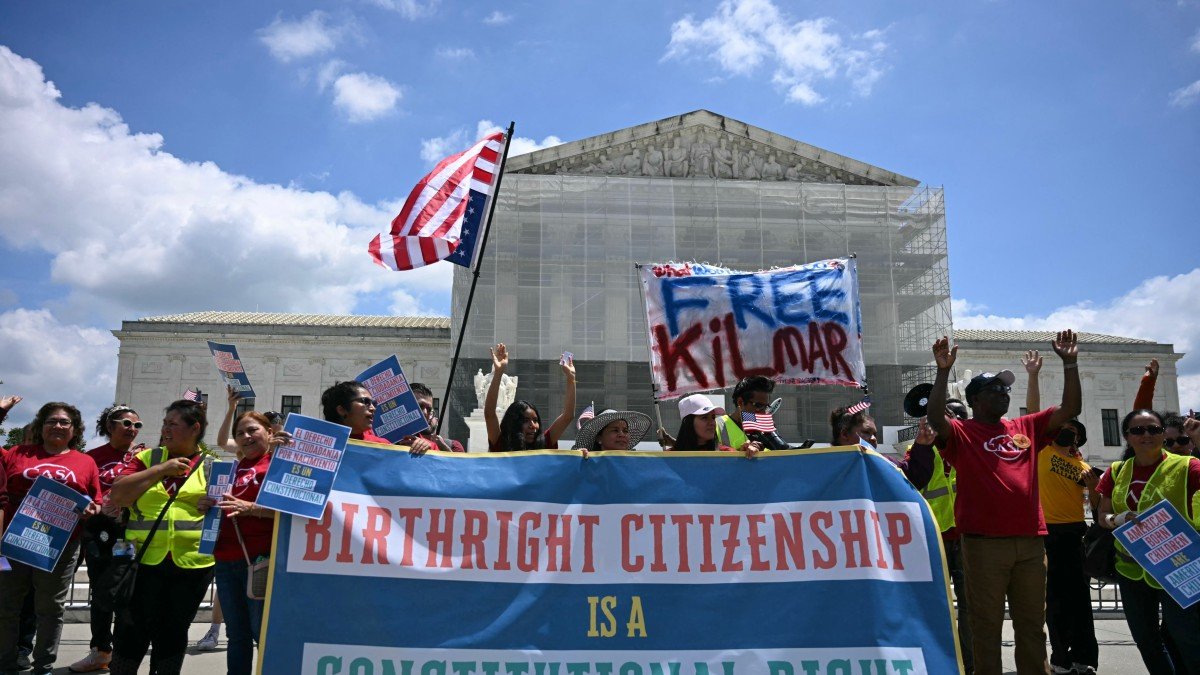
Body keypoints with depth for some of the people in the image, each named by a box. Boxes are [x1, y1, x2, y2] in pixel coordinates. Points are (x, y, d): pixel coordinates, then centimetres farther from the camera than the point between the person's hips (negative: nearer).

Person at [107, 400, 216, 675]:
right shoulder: (147, 458, 6)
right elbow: (117, 495, -6)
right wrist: (161, 470, -11)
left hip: (193, 563, -1)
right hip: (144, 560, 1)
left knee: (172, 632, 13)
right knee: (131, 631, 6)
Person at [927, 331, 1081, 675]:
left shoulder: (1026, 427, 15)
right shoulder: (962, 433, -1)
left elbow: (1070, 408, 13)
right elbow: (935, 419, -21)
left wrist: (1070, 364, 4)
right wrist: (943, 372, -27)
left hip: (1030, 540, 5)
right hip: (984, 543, -5)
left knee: (1032, 623, 14)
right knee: (987, 624, 3)